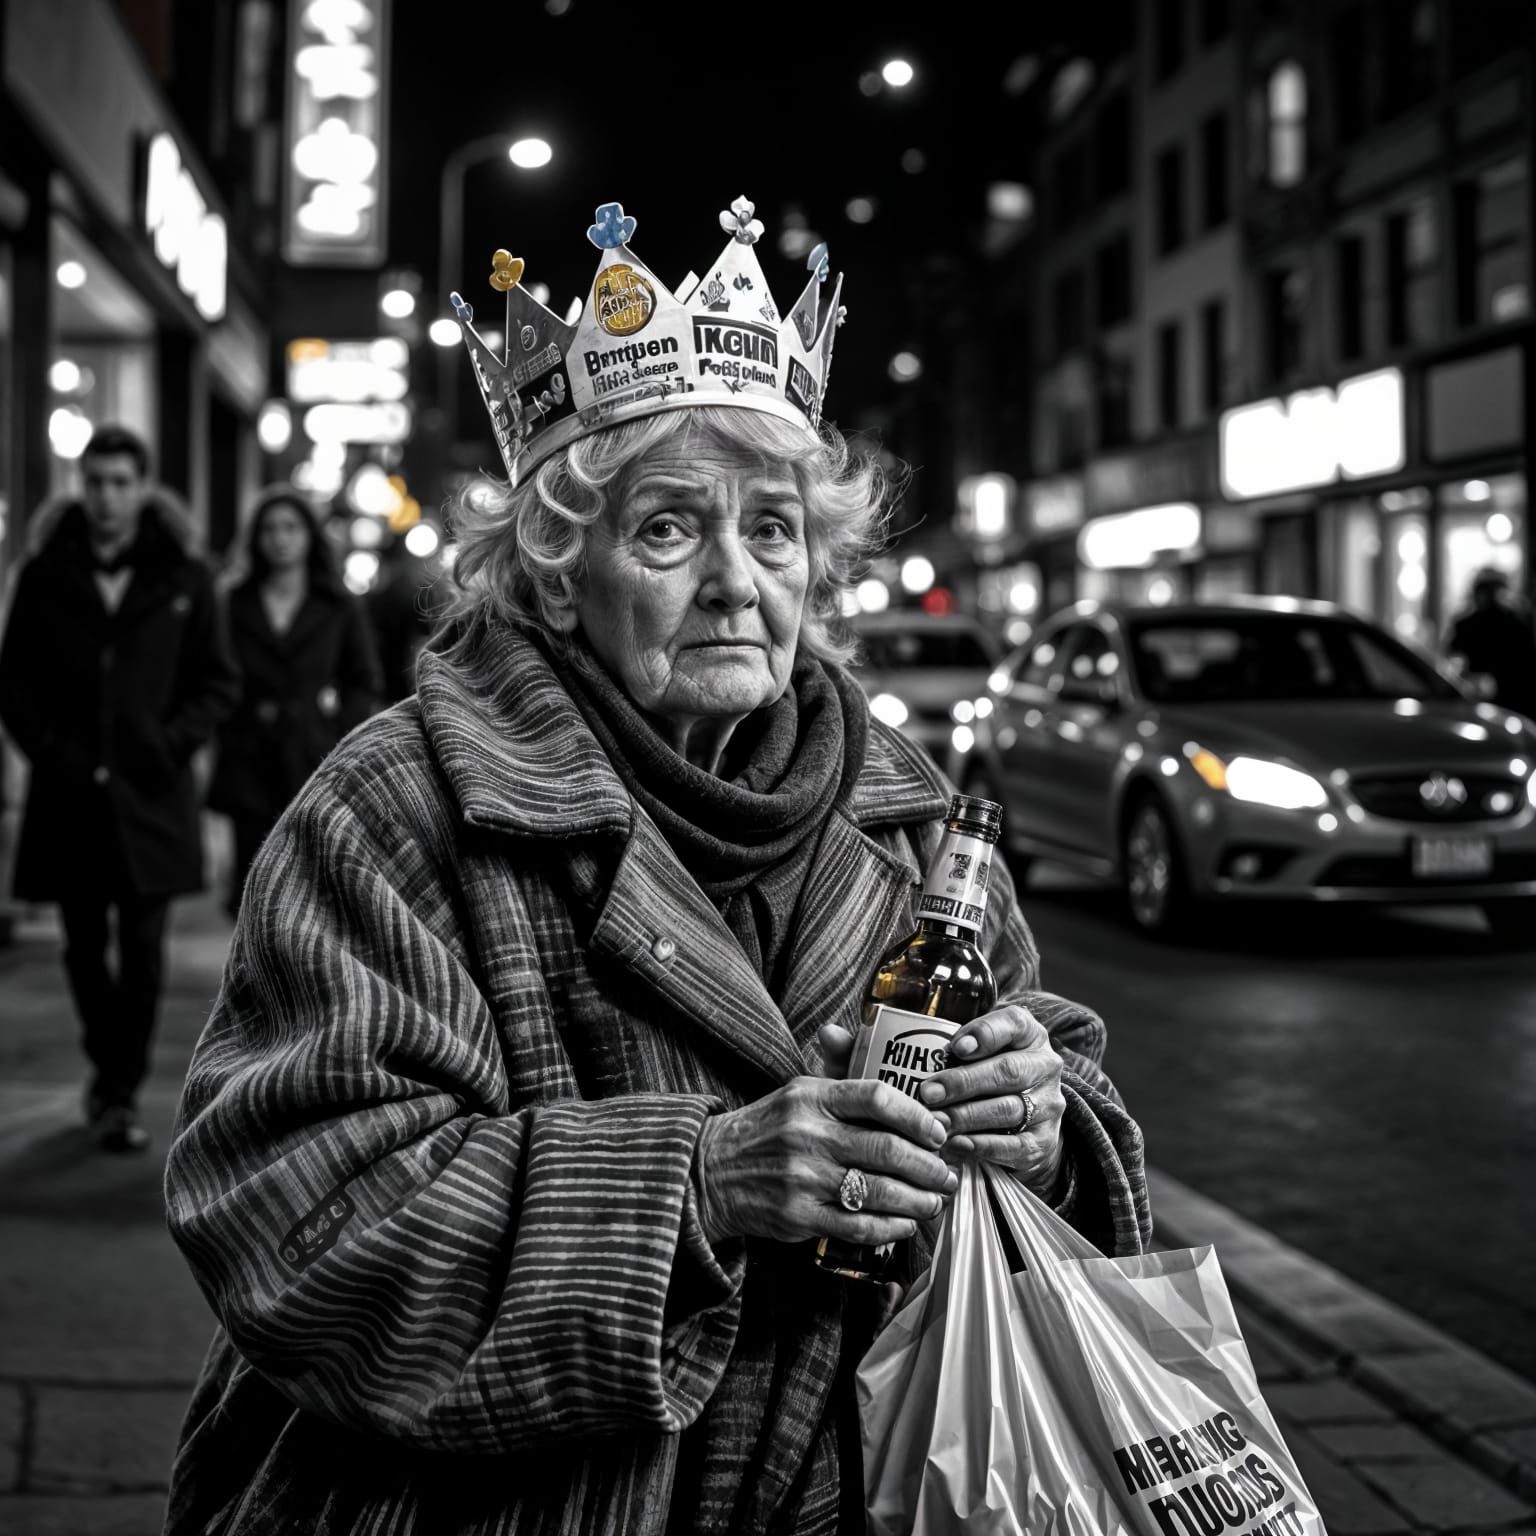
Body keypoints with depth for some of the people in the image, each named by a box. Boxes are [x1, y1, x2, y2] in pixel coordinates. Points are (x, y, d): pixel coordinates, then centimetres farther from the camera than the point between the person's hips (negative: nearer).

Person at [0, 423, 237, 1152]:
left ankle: (122, 1092, 7)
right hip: (69, 793, 1)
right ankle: (109, 1065, 32)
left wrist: (169, 743, -8)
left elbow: (217, 682, 4)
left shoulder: (183, 578, 1)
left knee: (143, 948, -2)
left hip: (150, 794, -1)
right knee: (85, 944, 10)